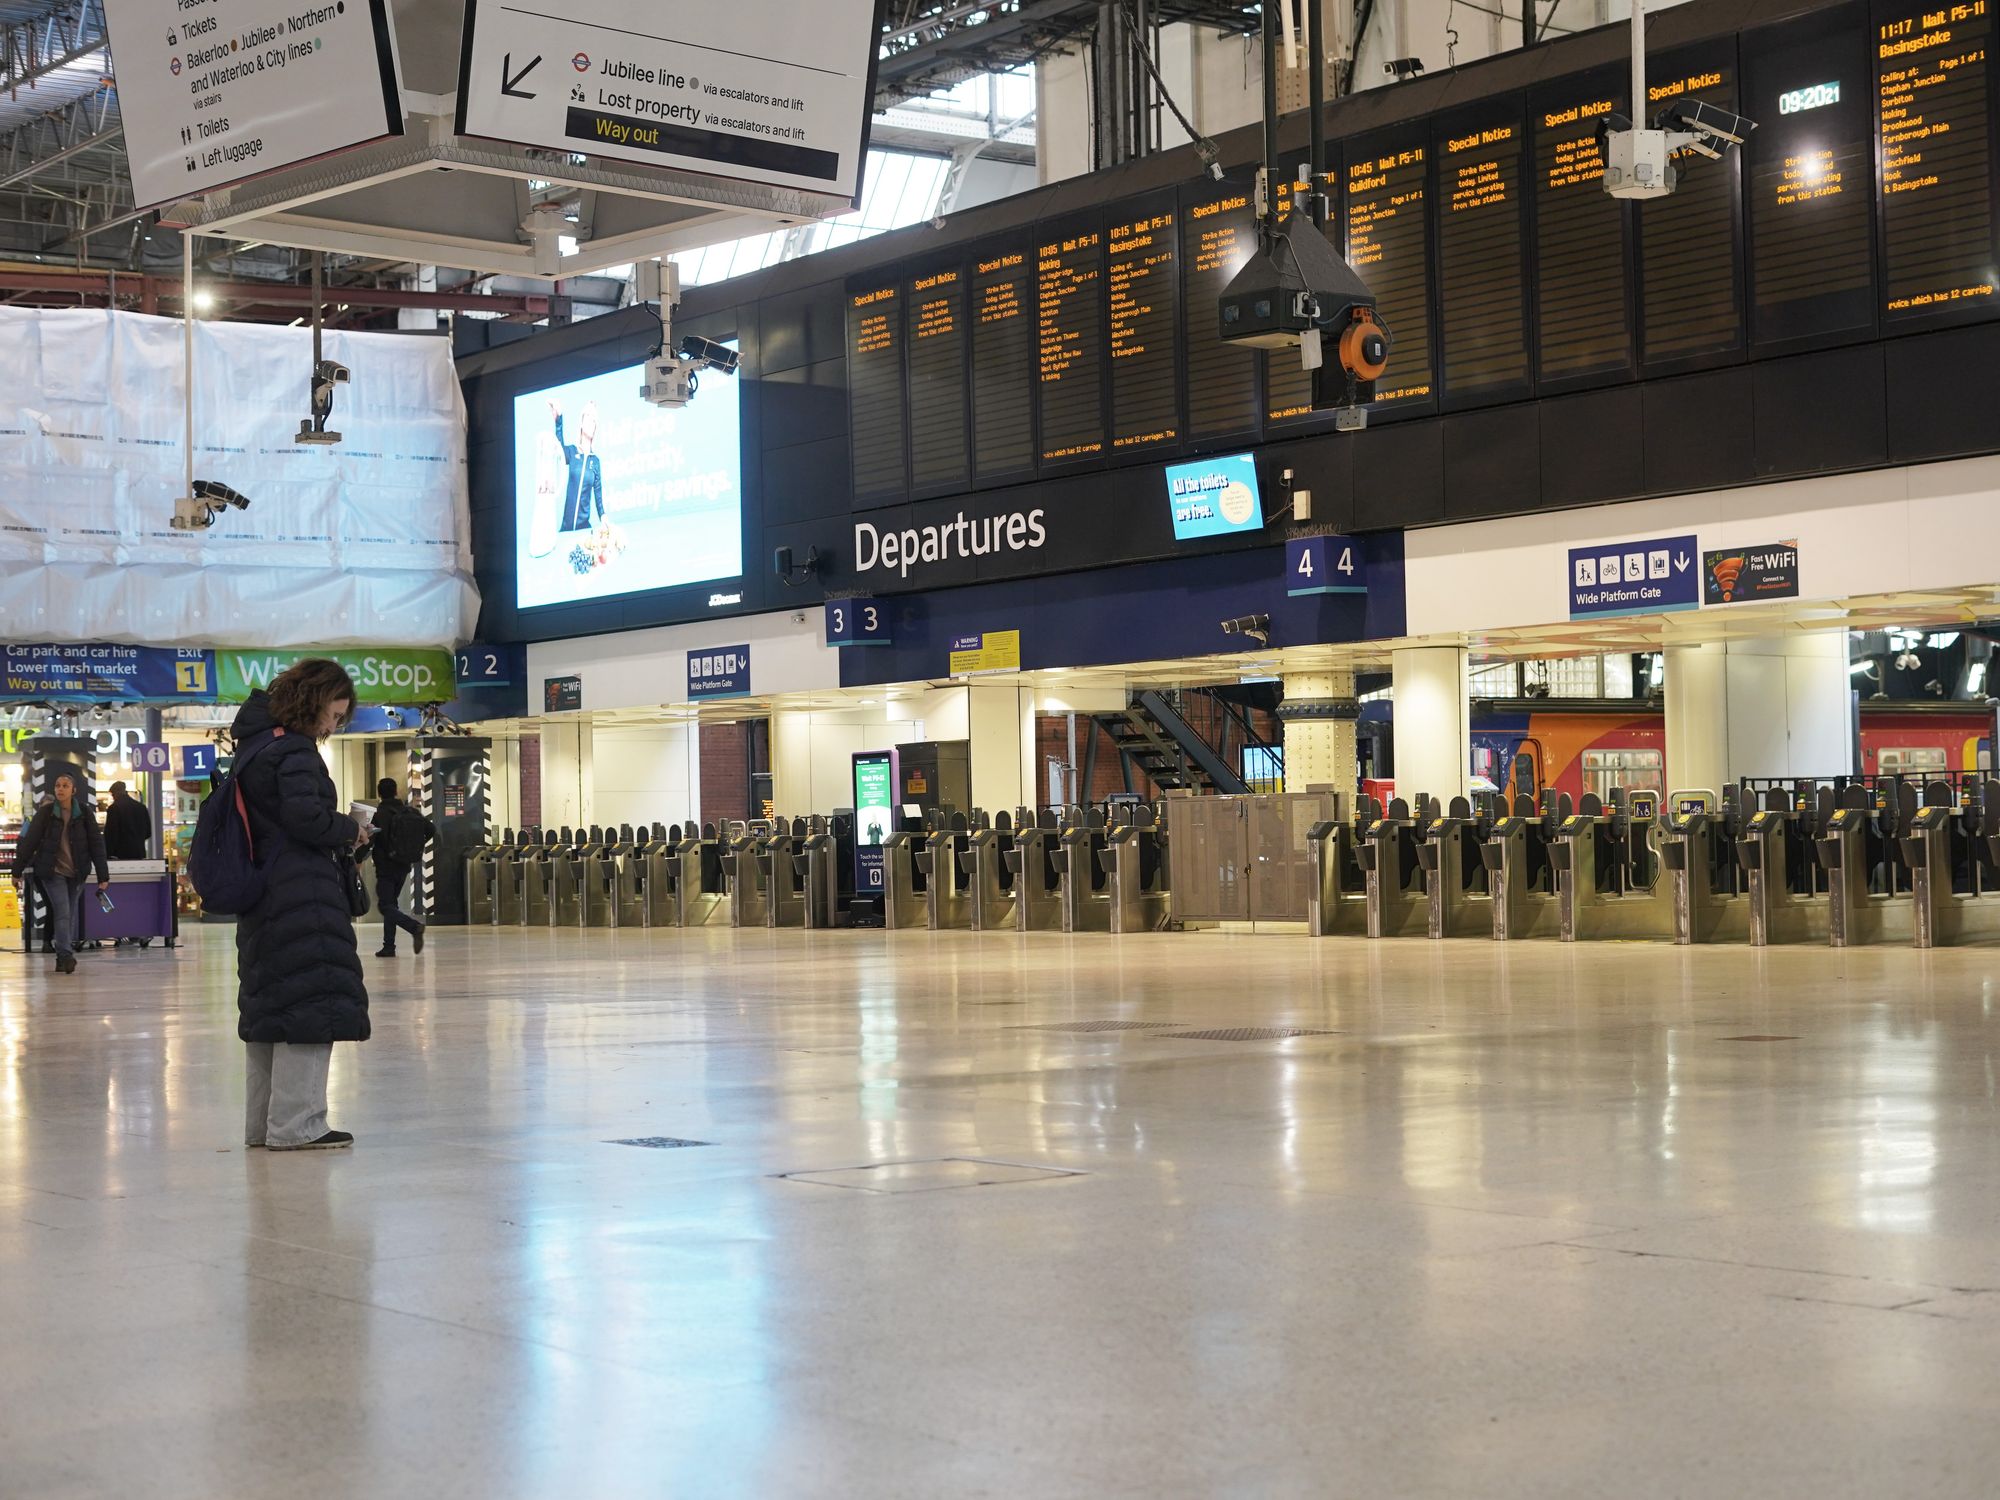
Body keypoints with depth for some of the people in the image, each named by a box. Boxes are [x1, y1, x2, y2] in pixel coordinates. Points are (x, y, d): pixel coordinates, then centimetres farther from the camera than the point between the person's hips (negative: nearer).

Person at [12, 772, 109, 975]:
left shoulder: (84, 812, -3)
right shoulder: (45, 812, -5)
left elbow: (96, 844, -3)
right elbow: (29, 841, -1)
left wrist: (103, 876, -6)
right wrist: (18, 871, -1)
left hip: (77, 872, 2)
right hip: (52, 871, -2)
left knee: (71, 915, 8)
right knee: (63, 913, -13)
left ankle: (64, 957, 18)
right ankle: (66, 956, -15)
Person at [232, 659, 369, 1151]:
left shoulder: (253, 745, 16)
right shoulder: (294, 751, -12)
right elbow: (304, 815, -23)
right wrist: (349, 830, -5)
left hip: (263, 897, 10)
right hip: (302, 895, -10)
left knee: (270, 1005, 14)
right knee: (312, 1001, -6)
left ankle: (262, 1122, 21)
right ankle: (295, 1124, -5)